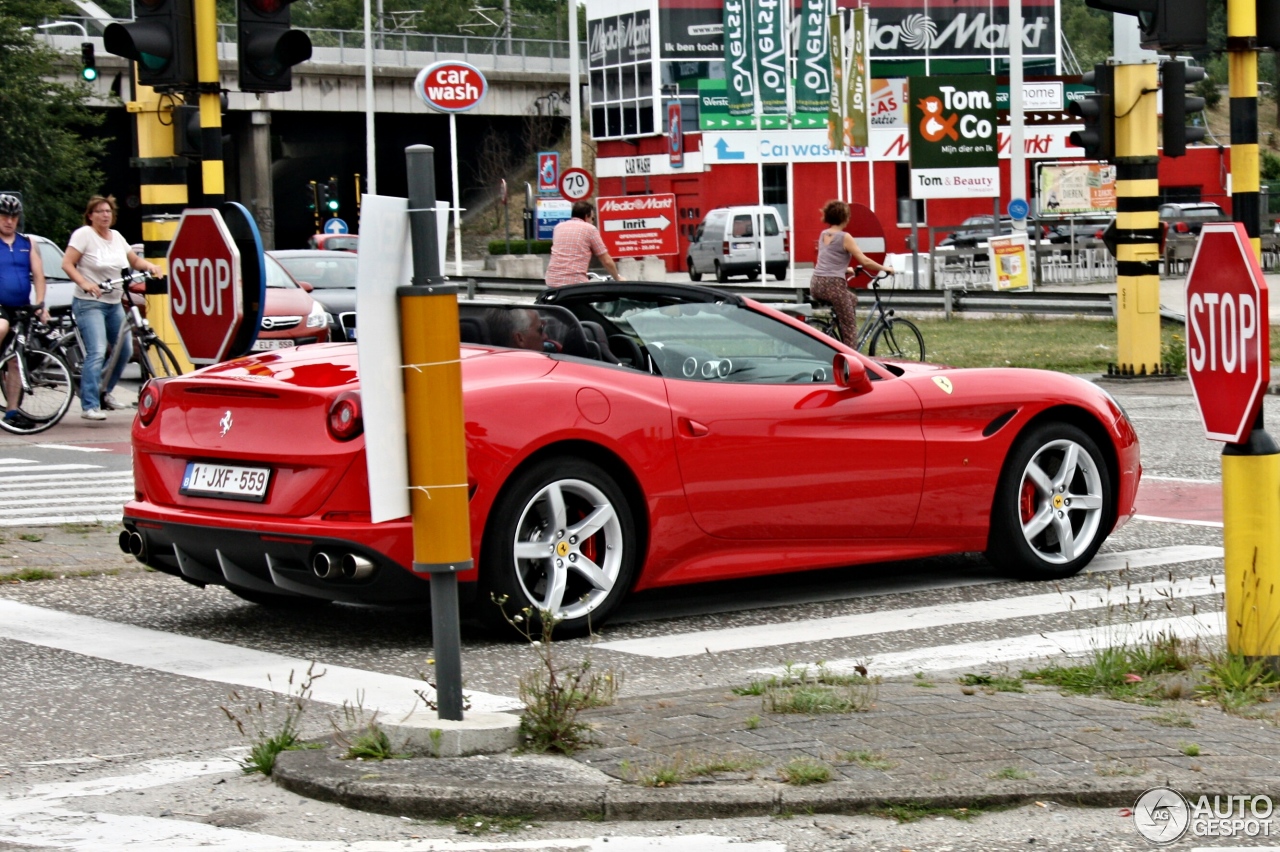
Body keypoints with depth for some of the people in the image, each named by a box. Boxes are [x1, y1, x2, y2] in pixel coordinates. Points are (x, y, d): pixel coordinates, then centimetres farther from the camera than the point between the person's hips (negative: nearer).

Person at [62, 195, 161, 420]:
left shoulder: (116, 237, 12)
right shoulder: (84, 234, -8)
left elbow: (134, 261, 21)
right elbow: (67, 264, -13)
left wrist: (149, 266, -1)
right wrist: (85, 284, -26)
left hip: (114, 304, 8)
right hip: (89, 303, -8)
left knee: (125, 350, 10)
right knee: (97, 352, -19)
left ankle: (105, 393, 29)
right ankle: (89, 406, -20)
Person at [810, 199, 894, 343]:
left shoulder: (823, 235, 14)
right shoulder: (845, 238, -8)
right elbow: (864, 261, -9)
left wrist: (846, 269, 42)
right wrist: (884, 268, 5)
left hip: (816, 283, 8)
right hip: (833, 284, -8)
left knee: (852, 300, 31)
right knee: (849, 326, 1)